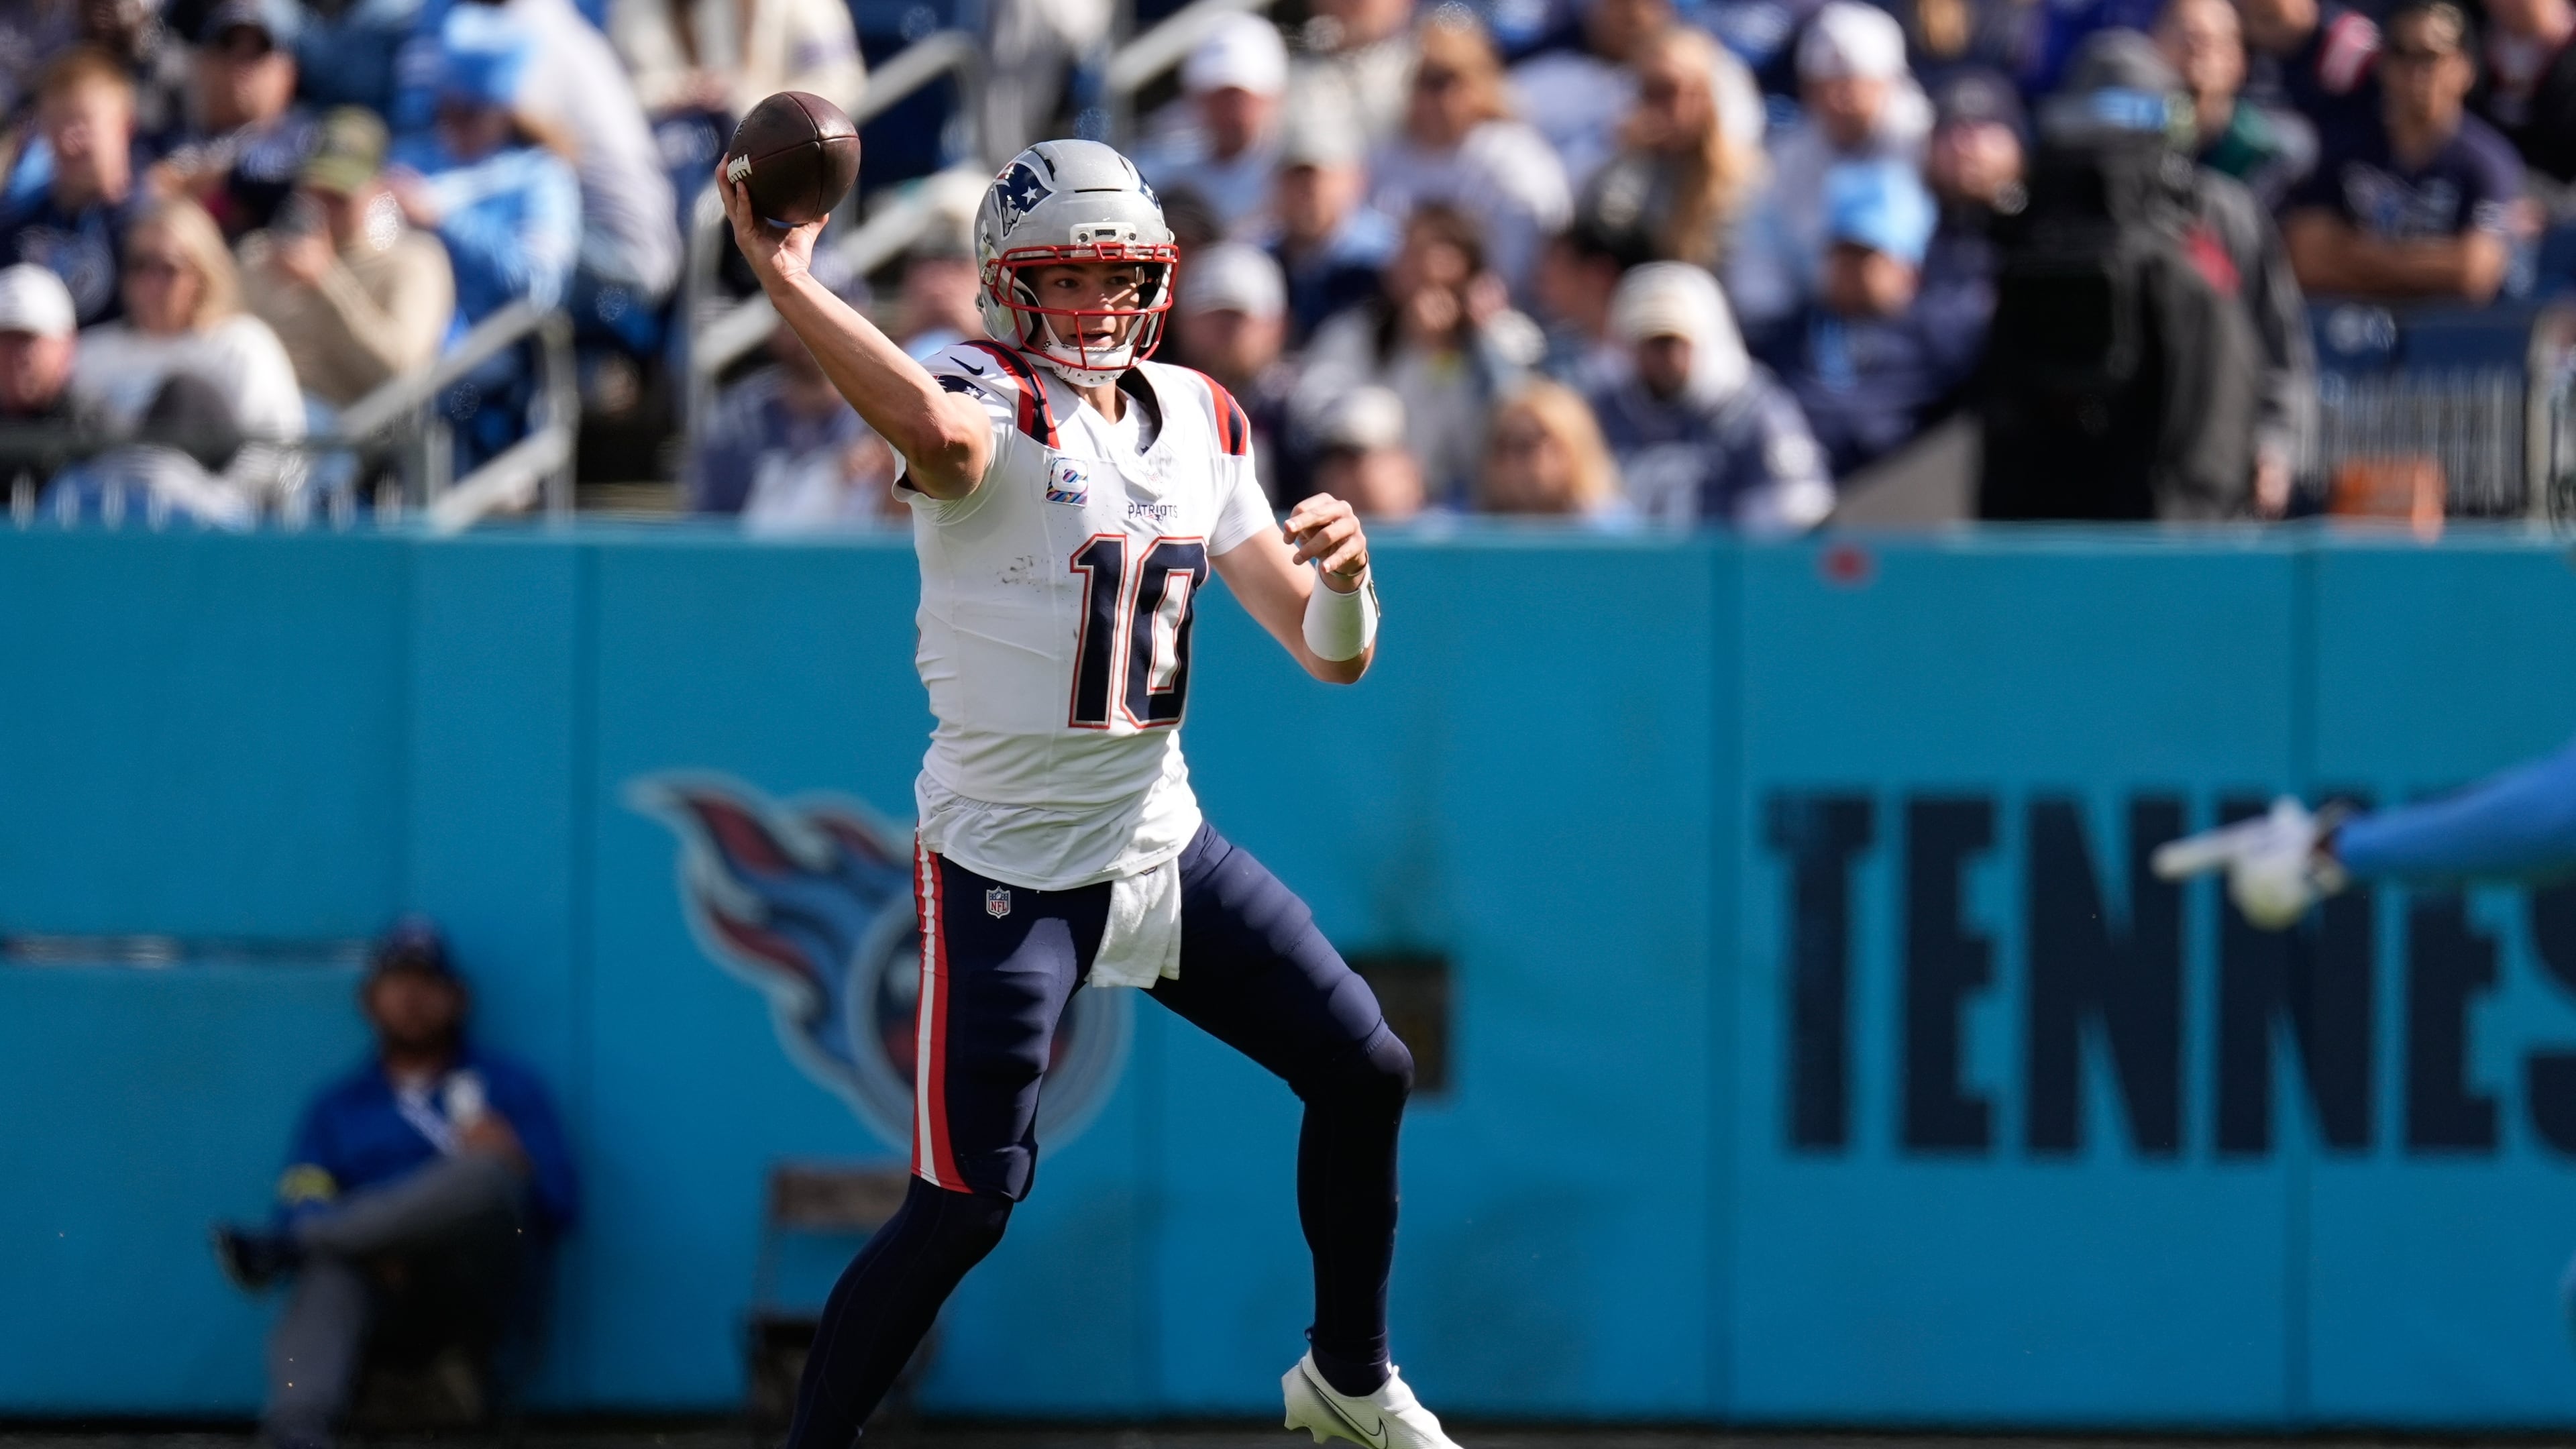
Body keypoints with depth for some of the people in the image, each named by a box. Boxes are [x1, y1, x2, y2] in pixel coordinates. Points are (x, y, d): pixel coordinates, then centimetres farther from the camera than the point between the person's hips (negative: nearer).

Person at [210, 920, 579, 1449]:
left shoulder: (508, 1084, 19)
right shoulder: (338, 1106, 22)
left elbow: (561, 1205, 10)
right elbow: (301, 1203, 6)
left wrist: (514, 1165, -12)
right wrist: (377, 1254, -13)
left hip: (475, 1284, -1)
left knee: (481, 1175, -32)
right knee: (326, 1279, -36)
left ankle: (278, 1249, -31)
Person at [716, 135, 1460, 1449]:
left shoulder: (1196, 423, 6)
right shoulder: (995, 410, -14)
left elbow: (1329, 654, 7)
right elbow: (932, 429, -43)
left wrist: (1341, 575, -15)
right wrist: (783, 277, -49)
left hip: (1164, 845, 7)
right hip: (1006, 865, -7)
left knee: (1365, 1072, 10)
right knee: (966, 1204, -12)